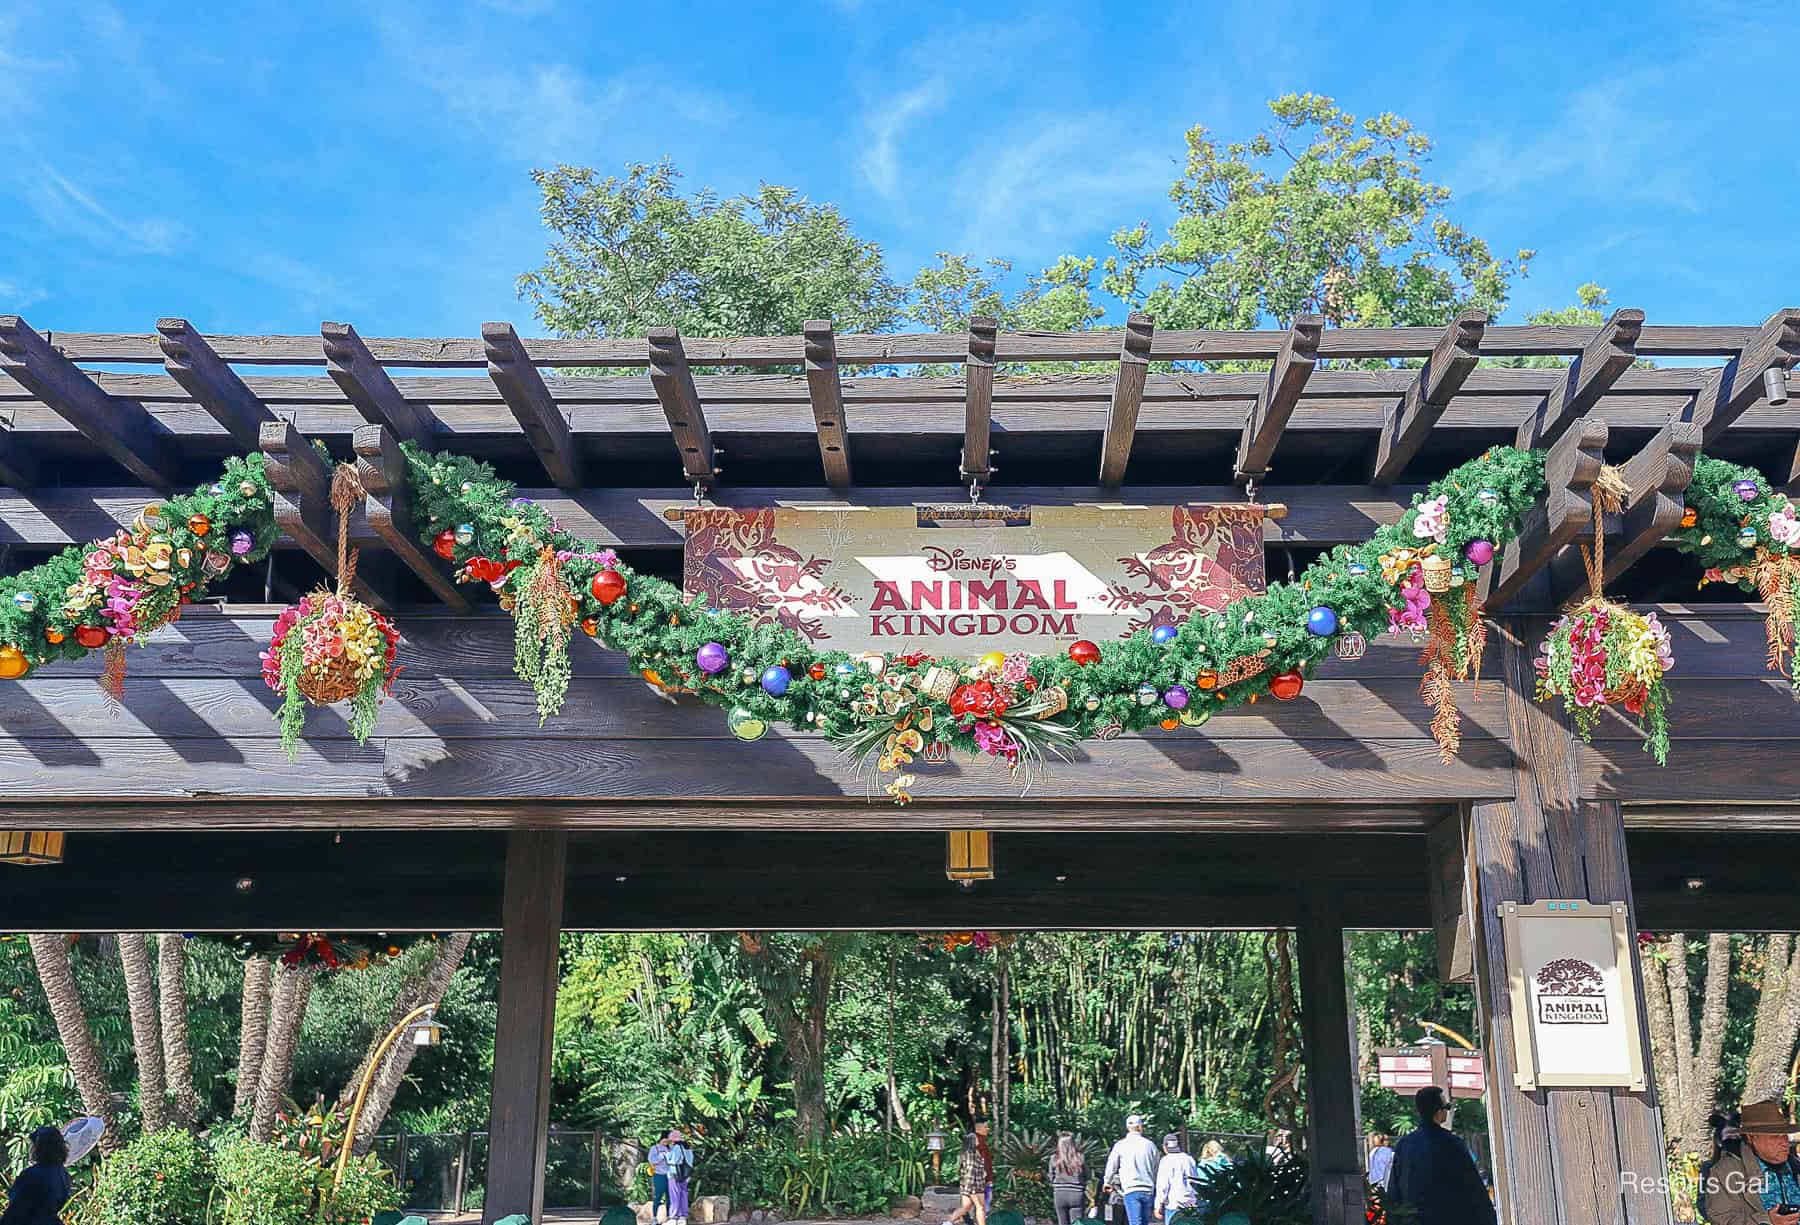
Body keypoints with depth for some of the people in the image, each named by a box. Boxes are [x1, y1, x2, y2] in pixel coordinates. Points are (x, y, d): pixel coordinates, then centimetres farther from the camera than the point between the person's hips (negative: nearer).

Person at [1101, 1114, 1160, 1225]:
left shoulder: (1120, 1145, 1)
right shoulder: (1150, 1145, 8)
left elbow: (1111, 1167, 9)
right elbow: (1156, 1169, 12)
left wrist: (1107, 1182, 26)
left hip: (1131, 1189, -3)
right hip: (1148, 1190, 3)